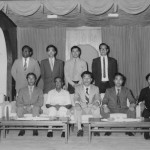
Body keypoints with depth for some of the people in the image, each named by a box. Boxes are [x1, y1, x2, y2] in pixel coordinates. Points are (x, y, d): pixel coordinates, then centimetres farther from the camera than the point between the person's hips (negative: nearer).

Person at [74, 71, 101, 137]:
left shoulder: (96, 88, 10)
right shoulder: (77, 88, 8)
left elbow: (97, 99, 1)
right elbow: (76, 99, 0)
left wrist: (96, 103, -24)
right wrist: (77, 104, -24)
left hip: (92, 108, 0)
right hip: (81, 108, 0)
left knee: (97, 108, -32)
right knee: (76, 109, -32)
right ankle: (79, 129, -23)